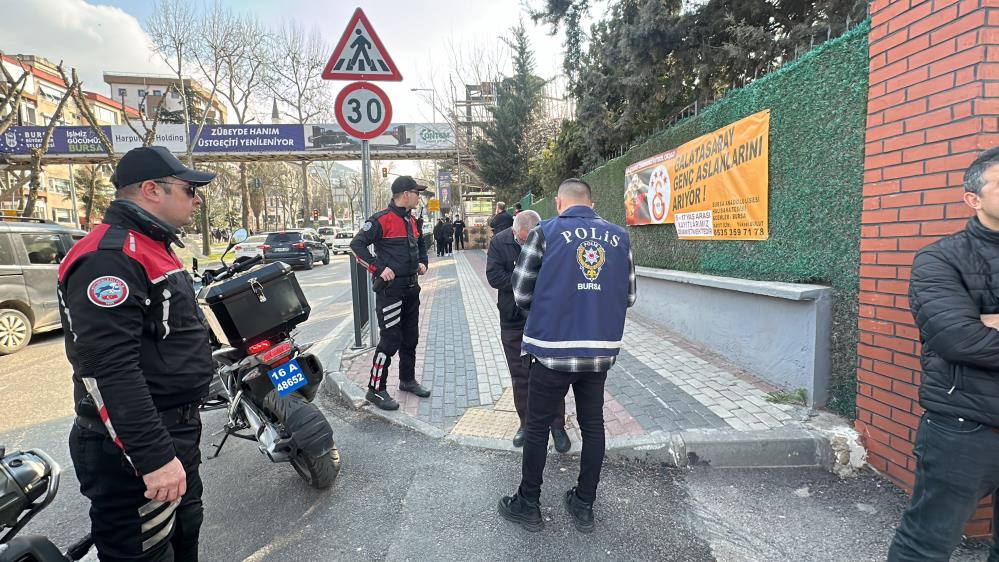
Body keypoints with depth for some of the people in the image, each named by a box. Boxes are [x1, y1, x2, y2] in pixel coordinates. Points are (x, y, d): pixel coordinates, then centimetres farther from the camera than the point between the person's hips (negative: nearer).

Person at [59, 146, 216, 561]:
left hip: (176, 433, 10)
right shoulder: (108, 256, -21)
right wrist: (154, 457, -29)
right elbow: (110, 368, -29)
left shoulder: (153, 246, 13)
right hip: (135, 449, -10)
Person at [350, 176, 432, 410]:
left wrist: (423, 262, 13)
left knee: (410, 337, 16)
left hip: (411, 287, 9)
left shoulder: (411, 220, 13)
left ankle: (407, 380, 32)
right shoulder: (382, 219, -14)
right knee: (390, 339, -7)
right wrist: (379, 268, -23)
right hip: (390, 288, -9)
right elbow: (357, 244, -19)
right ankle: (375, 390, 5)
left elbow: (421, 243, 30)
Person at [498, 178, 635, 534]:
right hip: (602, 350, 4)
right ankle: (584, 507, 30)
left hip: (554, 349, -3)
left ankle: (528, 505, 26)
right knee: (592, 425, 17)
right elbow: (628, 296, 7)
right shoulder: (620, 236, 5)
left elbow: (521, 294, -6)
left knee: (537, 426, 12)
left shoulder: (545, 232, -6)